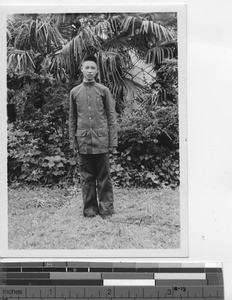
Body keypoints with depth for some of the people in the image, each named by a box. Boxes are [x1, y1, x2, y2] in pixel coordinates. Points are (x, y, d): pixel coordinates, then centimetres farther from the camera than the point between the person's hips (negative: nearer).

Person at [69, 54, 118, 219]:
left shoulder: (104, 90, 4)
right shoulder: (74, 92, 9)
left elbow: (111, 117, 3)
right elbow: (72, 119, 11)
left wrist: (113, 141, -3)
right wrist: (73, 142, 6)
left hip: (101, 142, -1)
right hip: (83, 142, 2)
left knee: (104, 177, 3)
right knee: (87, 178, 7)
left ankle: (106, 209, 11)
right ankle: (90, 210, 16)